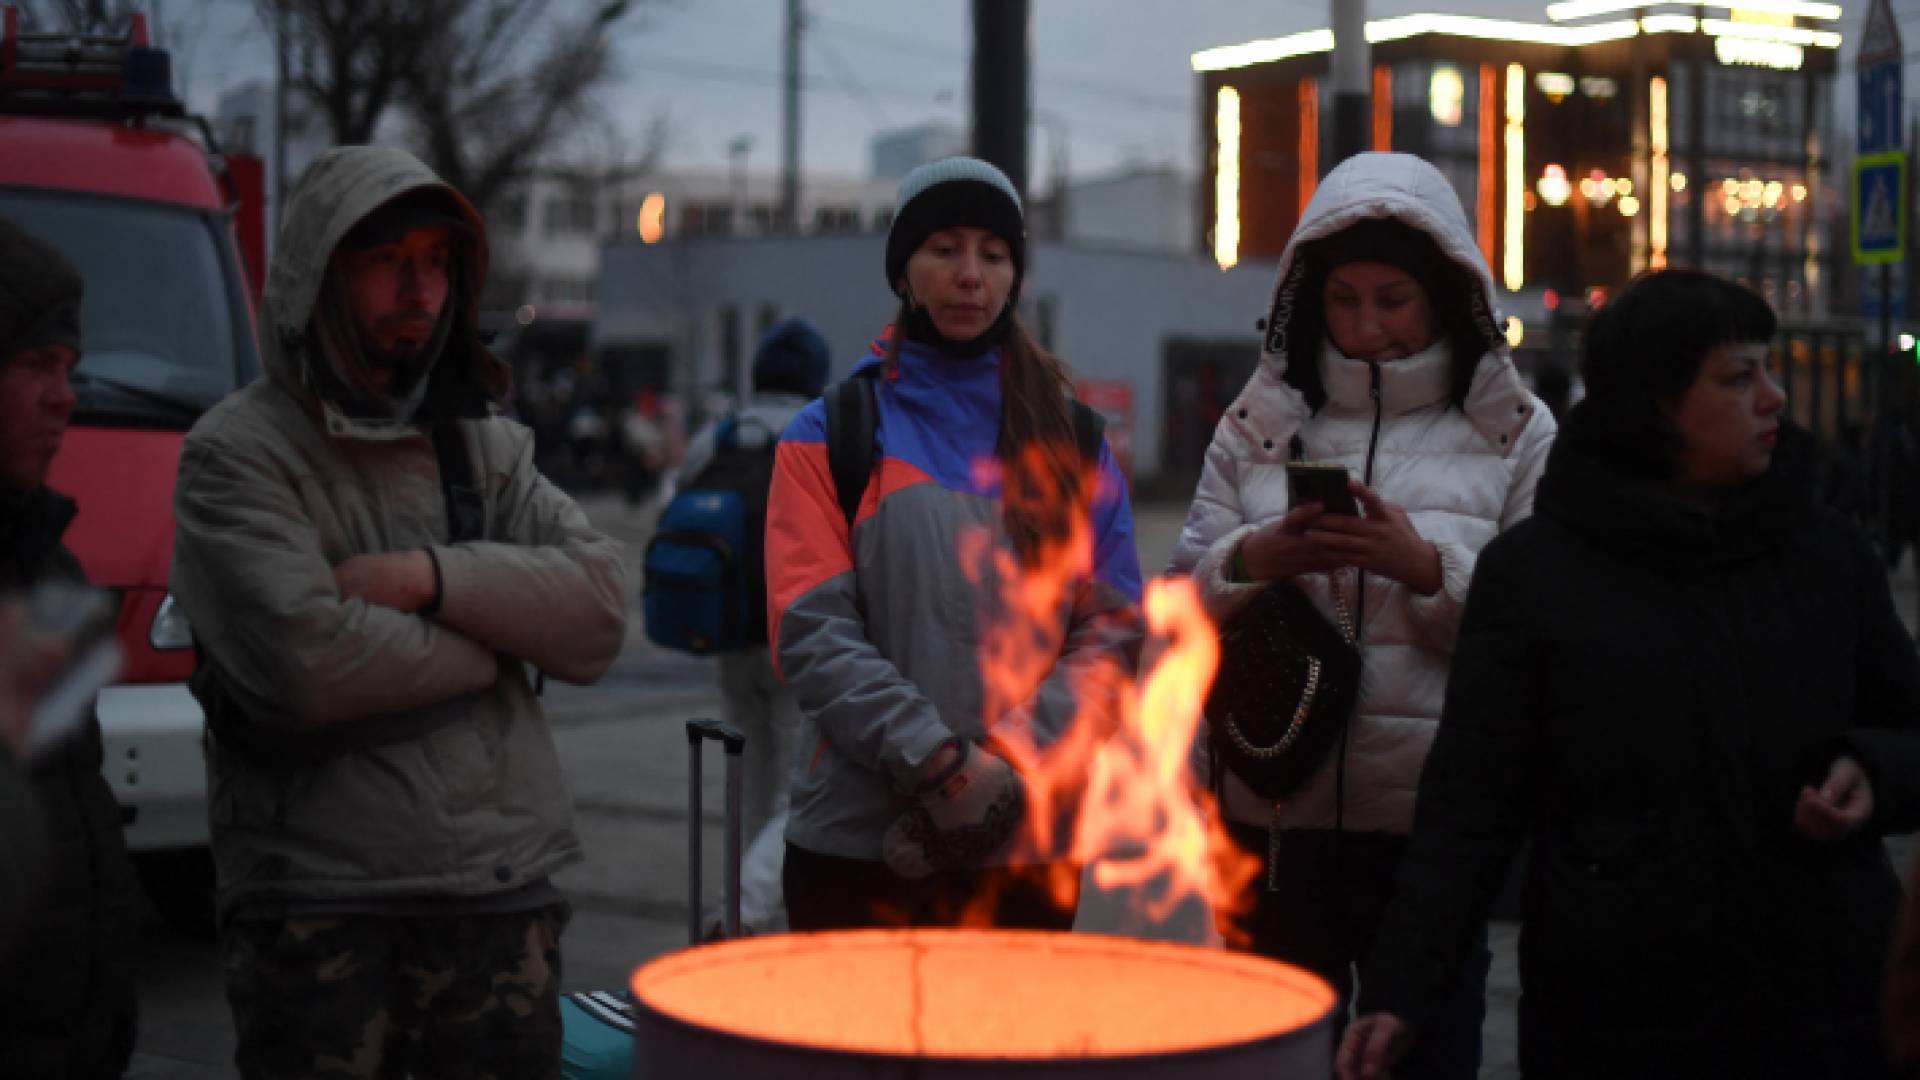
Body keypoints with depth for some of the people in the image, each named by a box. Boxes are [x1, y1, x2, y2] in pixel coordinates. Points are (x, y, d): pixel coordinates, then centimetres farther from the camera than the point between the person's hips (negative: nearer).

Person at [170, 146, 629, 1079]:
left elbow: (599, 612, 2)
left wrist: (431, 577, -11)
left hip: (502, 888, 5)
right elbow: (304, 664, -17)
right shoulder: (237, 452, -3)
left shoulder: (484, 441, 14)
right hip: (316, 904, -4)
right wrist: (498, 636, -5)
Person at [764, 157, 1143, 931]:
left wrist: (1014, 761, -12)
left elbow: (1112, 628, 3)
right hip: (857, 843, -2)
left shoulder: (1073, 440, 11)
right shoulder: (830, 435, 5)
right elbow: (810, 633, -6)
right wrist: (938, 761, -17)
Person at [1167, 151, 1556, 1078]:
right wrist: (1253, 559, -12)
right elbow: (1182, 606, 8)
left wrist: (1426, 566, -15)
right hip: (1276, 809, 2)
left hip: (1433, 816, -2)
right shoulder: (1257, 425, 11)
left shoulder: (1515, 434, 5)